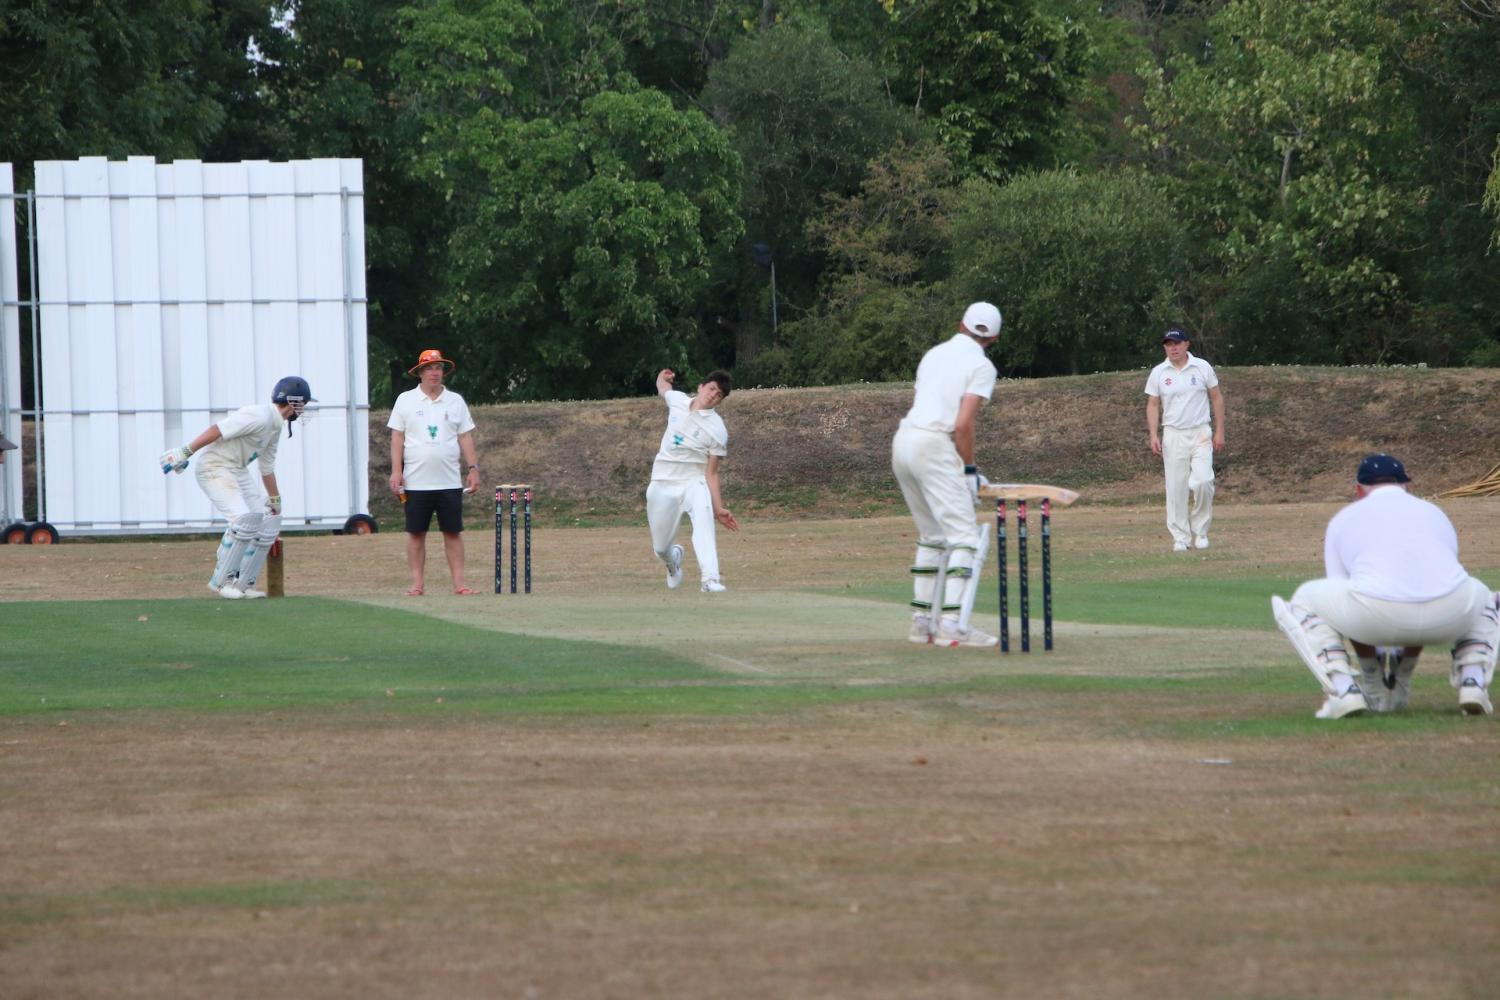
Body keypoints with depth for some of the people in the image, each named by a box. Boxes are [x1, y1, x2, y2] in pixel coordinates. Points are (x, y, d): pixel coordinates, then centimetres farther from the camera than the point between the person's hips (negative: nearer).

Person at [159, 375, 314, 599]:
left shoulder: (275, 427, 13)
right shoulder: (260, 416, -20)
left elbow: (267, 468, 24)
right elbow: (217, 430, -25)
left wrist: (275, 502, 31)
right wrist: (185, 453, -28)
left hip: (239, 471, 10)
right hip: (214, 469, -10)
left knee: (267, 523, 6)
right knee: (243, 520, -23)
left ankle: (243, 584, 11)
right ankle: (221, 580, -10)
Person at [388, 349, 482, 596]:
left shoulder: (455, 401, 9)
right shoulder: (406, 400, 4)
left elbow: (465, 437, 9)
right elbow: (397, 437, 2)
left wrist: (473, 468, 0)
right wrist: (396, 471, -6)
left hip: (449, 481, 1)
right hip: (416, 481, -1)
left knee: (453, 532, -1)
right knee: (416, 532, 1)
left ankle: (459, 584, 0)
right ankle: (417, 583, 5)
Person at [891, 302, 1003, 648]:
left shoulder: (935, 353, 20)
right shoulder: (981, 366, -3)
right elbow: (963, 424, -13)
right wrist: (969, 468, -4)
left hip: (902, 442, 8)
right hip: (934, 448, -8)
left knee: (932, 536, 19)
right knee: (965, 537, -8)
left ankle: (921, 620, 17)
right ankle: (952, 625, -21)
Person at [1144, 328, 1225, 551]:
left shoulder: (1202, 368, 2)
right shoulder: (1158, 373, 4)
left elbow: (1217, 399, 7)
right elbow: (1153, 405, 7)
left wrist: (1219, 431, 1)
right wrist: (1153, 436, -5)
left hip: (1201, 434, -1)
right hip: (1173, 435, 1)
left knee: (1203, 481, -15)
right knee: (1176, 489, -2)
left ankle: (1200, 531, 2)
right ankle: (1180, 537, 5)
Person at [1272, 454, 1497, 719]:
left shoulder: (1344, 519, 27)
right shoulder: (1435, 513, 33)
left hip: (1376, 615, -2)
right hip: (1449, 615, 2)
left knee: (1304, 601, 27)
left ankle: (1344, 689, 7)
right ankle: (1472, 682, 12)